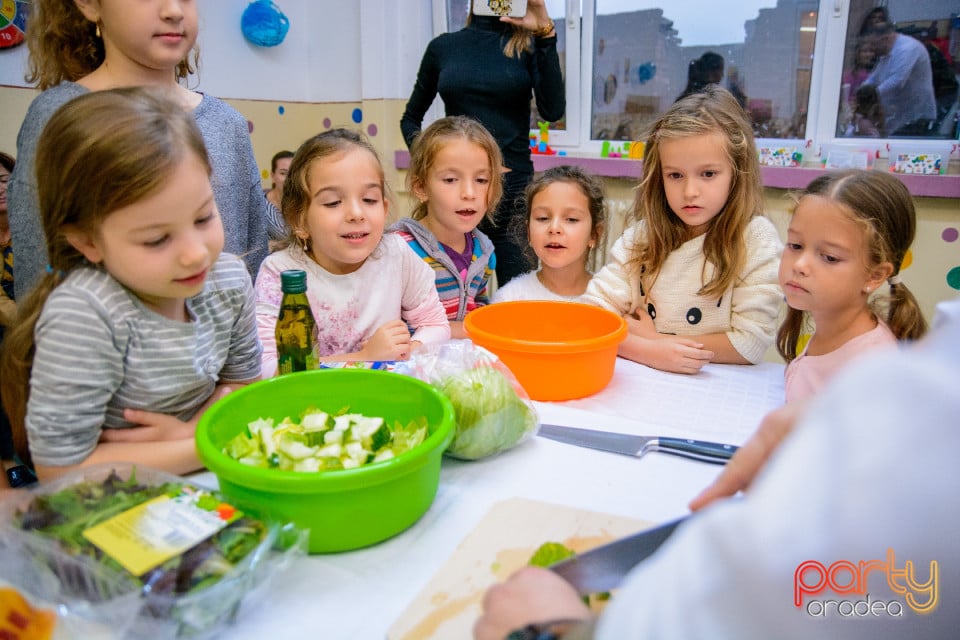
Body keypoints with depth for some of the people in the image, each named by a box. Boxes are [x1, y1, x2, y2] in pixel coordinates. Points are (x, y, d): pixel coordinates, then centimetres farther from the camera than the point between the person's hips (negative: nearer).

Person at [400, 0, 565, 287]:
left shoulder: (528, 45, 6)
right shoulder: (443, 47, 10)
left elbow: (552, 111, -10)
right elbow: (410, 119, 19)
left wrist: (544, 34, -12)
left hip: (513, 182, -1)